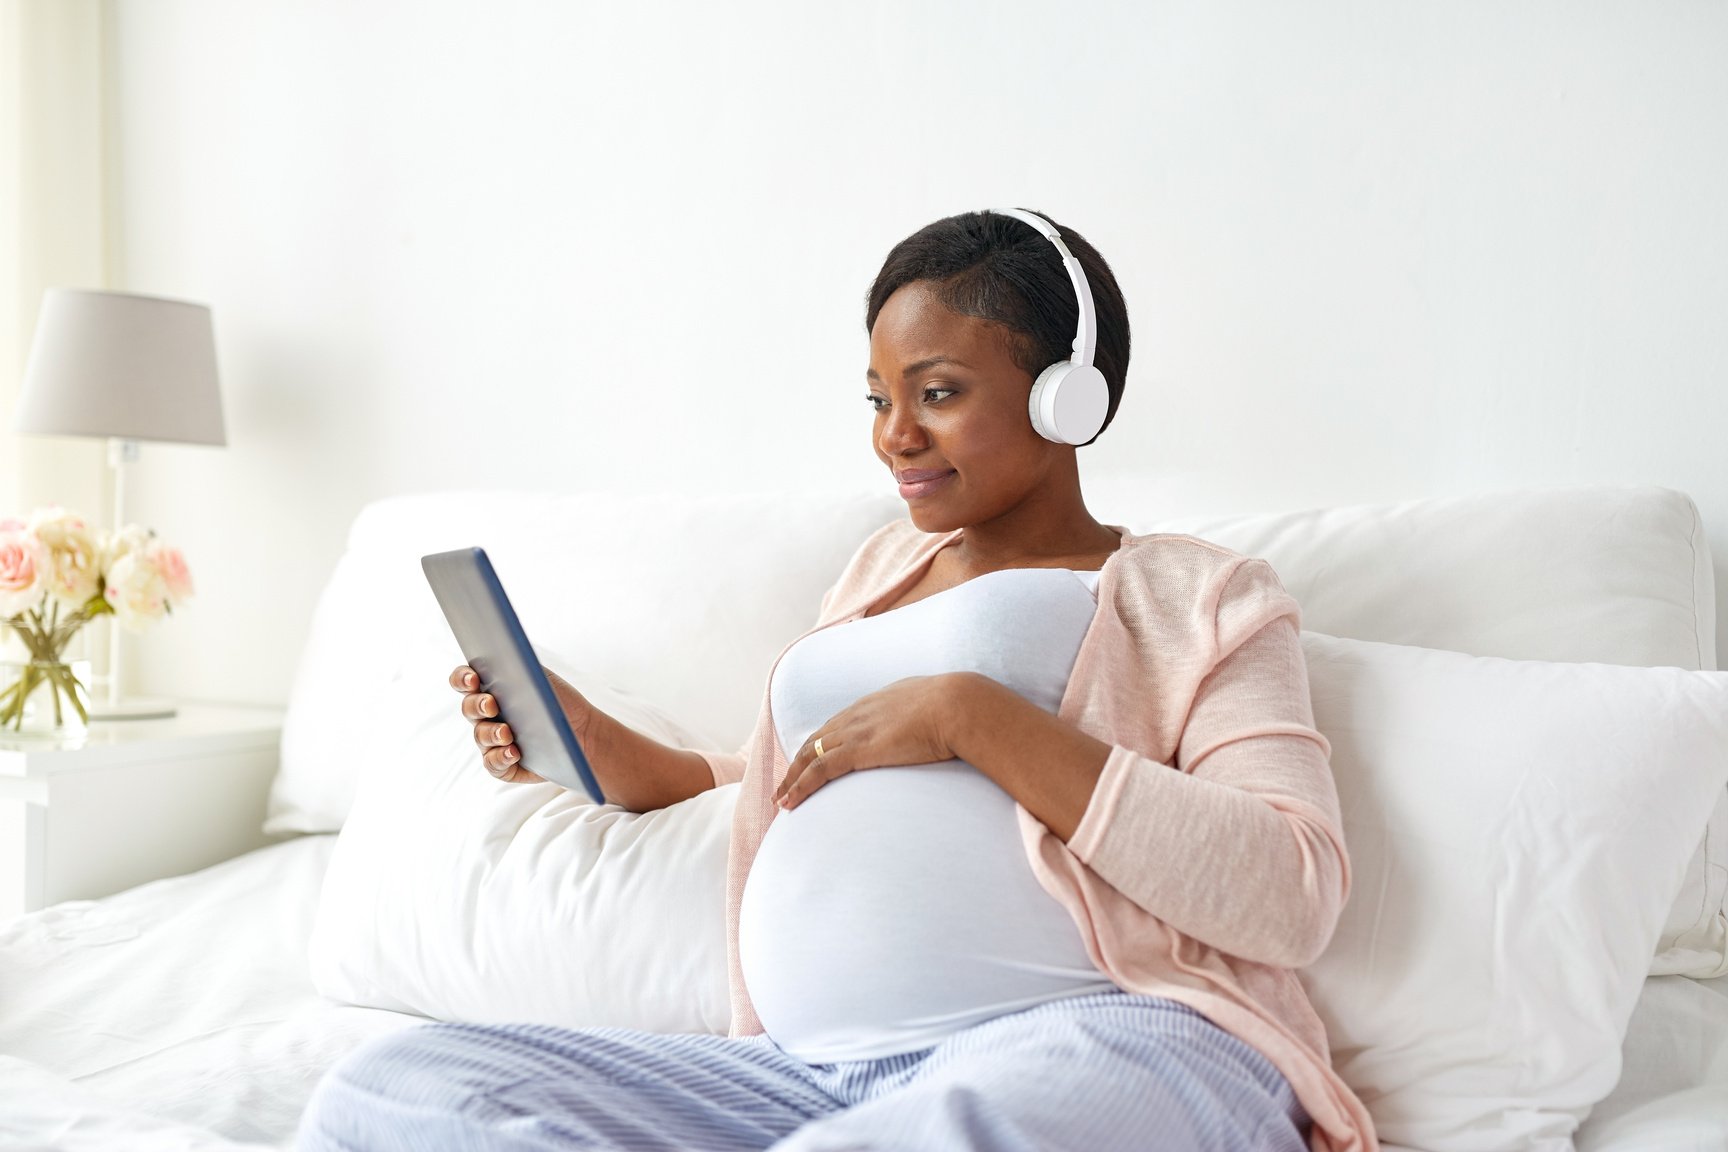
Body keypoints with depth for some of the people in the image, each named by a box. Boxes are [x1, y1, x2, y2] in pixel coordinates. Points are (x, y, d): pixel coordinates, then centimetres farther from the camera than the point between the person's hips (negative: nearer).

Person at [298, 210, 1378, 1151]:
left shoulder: (1199, 597, 9)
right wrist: (607, 753, 15)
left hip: (1099, 1043, -7)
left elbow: (1294, 893, -7)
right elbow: (784, 791, 34)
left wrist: (970, 714, -10)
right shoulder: (884, 567, 29)